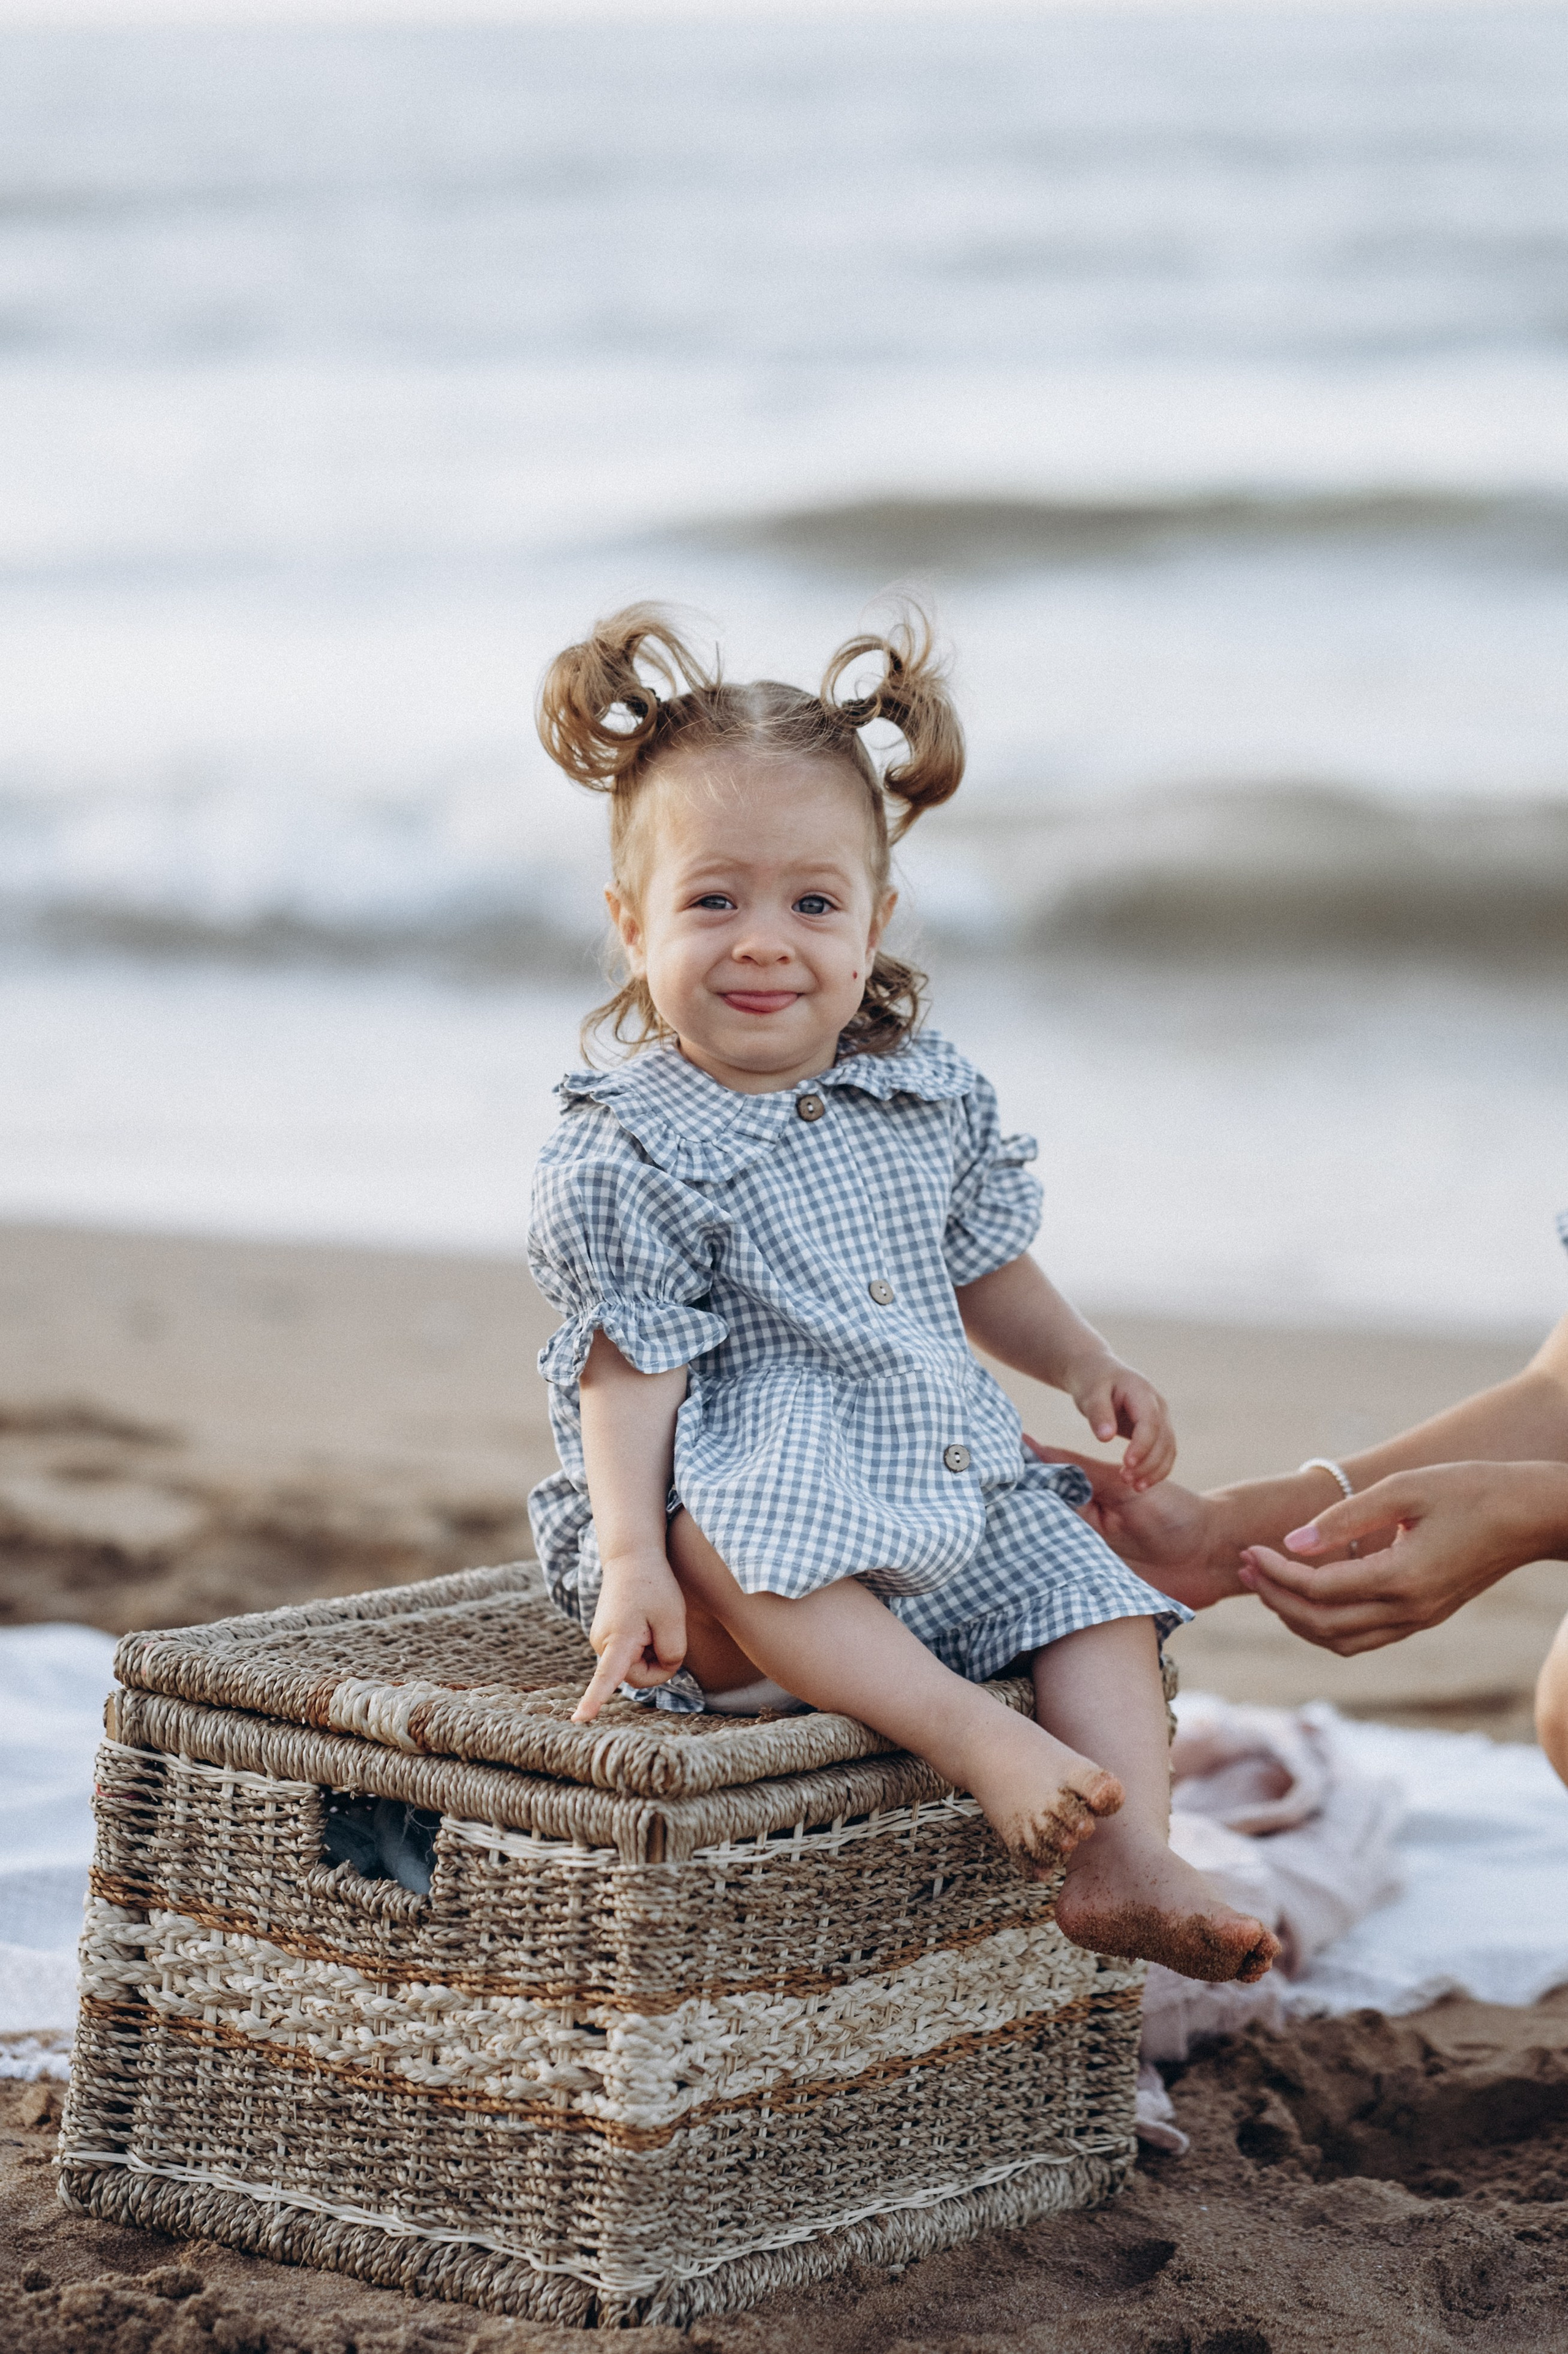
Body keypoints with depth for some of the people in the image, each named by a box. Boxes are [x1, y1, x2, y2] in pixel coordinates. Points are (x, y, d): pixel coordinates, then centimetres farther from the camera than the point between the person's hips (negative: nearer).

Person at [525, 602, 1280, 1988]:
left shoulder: (933, 1097, 8)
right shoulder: (633, 1150, -10)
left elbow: (981, 1265, 24)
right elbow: (630, 1369, -14)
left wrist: (1087, 1368, 12)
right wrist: (629, 1553, -24)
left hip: (955, 1488, 7)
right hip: (753, 1489, -6)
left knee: (1091, 1590, -8)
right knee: (733, 1554, -37)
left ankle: (1125, 1862, -14)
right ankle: (976, 1740, -44)